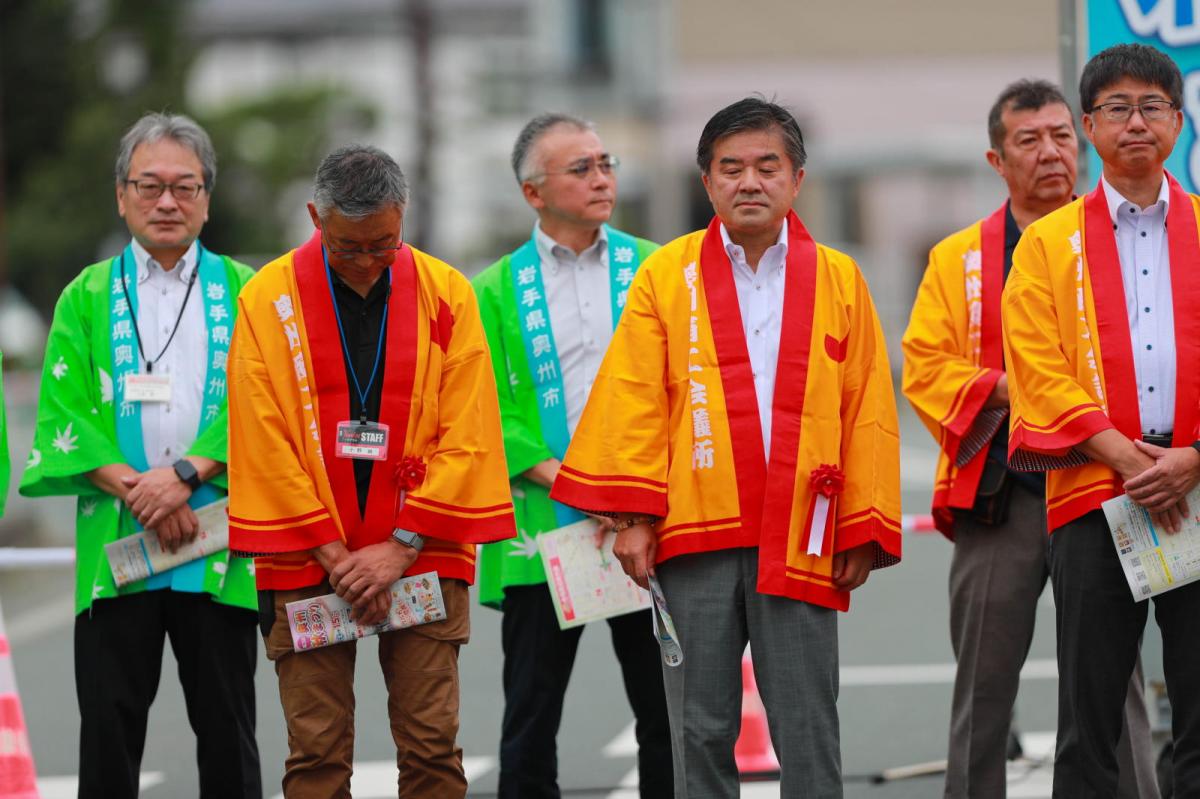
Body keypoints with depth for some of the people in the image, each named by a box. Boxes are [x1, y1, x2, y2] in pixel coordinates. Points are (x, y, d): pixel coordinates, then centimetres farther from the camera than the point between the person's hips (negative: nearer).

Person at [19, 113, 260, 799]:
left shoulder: (242, 292, 10)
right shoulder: (87, 298, 11)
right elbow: (63, 412, 1)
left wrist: (187, 473, -16)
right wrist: (134, 488, -13)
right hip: (114, 543, 0)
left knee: (227, 733, 4)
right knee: (109, 733, 0)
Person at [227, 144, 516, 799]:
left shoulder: (447, 294, 3)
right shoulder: (269, 298, 0)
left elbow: (467, 434, 0)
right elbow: (264, 440, -3)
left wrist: (403, 545, -8)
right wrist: (332, 552, -8)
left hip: (423, 556, 1)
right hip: (306, 561, 0)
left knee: (431, 745, -2)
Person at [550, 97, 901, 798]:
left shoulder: (839, 280, 8)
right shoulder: (667, 275, 6)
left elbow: (868, 415, 6)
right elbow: (635, 403, 2)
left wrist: (864, 533, 1)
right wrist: (633, 515, -6)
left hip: (800, 542, 0)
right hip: (694, 533, 0)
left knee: (808, 731, 3)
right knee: (701, 729, 4)